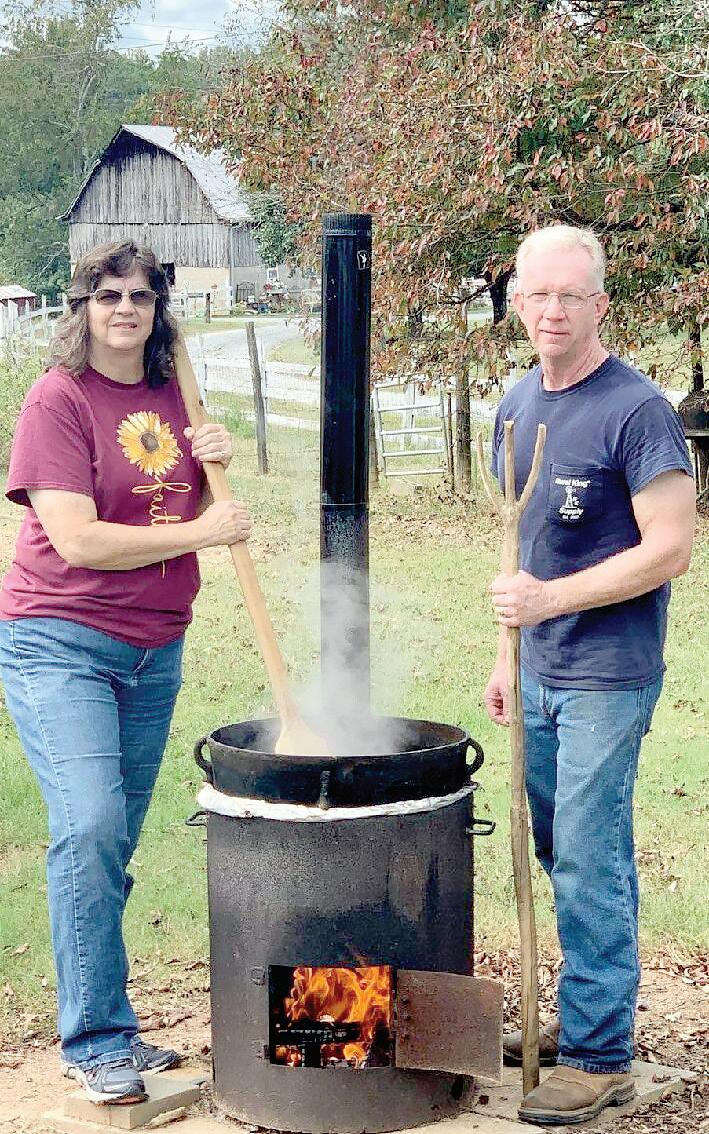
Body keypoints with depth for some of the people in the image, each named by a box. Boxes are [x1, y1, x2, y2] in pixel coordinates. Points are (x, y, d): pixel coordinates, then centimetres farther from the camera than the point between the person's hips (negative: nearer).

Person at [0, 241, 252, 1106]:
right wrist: (198, 534, -13)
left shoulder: (170, 399, 10)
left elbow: (197, 515, 20)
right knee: (90, 826, -17)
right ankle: (93, 1041, -8)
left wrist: (215, 464, -1)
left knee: (114, 843, 11)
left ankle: (109, 1028, 19)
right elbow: (78, 540, -18)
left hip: (154, 650, 6)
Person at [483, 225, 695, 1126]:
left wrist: (551, 599, -21)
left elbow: (668, 551, -17)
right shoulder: (516, 407, 10)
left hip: (608, 678, -7)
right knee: (566, 854, 15)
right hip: (541, 672, 7)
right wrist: (507, 654, 17)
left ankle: (600, 1057, 4)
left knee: (589, 863, -5)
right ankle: (582, 1015, 28)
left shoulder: (636, 410, -14)